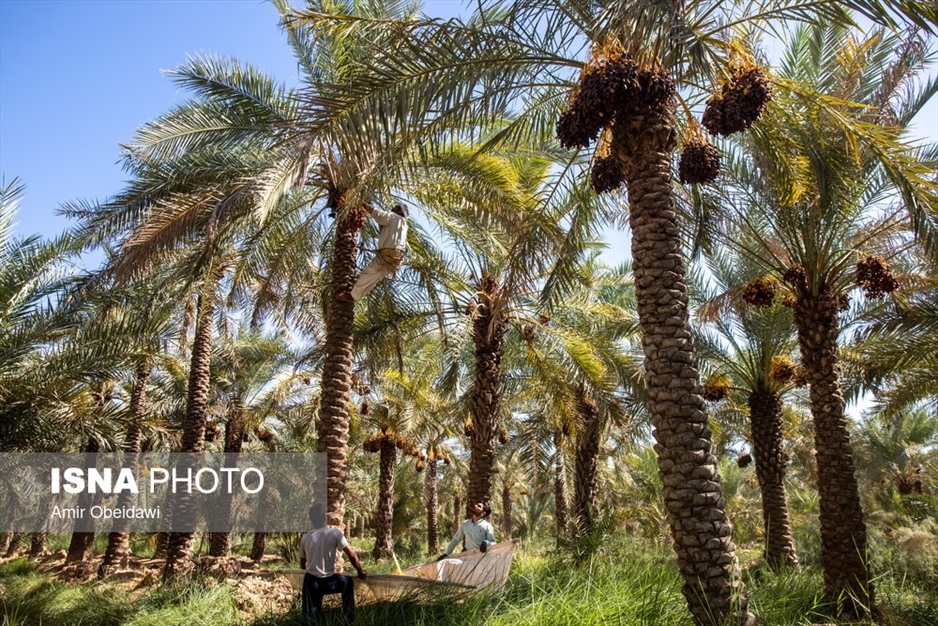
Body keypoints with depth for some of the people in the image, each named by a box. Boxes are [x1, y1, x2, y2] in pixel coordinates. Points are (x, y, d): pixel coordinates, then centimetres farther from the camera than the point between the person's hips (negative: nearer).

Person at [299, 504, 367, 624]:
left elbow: (302, 565, 12)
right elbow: (352, 555, -10)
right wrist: (360, 572, 6)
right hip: (329, 581, -2)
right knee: (348, 583, 27)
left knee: (311, 618, 10)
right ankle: (349, 619, 30)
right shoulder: (335, 532, -9)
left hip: (310, 582, 2)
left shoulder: (305, 538, 1)